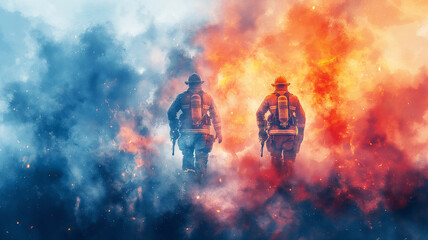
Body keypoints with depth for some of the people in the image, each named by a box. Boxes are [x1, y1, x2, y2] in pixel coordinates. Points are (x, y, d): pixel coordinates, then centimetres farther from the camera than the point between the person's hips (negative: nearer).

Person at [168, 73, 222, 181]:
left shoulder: (182, 97, 7)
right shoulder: (207, 97, 9)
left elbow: (171, 113, 3)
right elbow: (215, 116, 9)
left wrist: (173, 130, 11)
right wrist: (219, 133, 14)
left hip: (186, 133, 0)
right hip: (202, 134, 0)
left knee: (187, 156, 13)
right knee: (201, 158, 4)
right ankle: (200, 181, -6)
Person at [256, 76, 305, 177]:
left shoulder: (269, 98, 7)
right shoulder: (294, 99, 9)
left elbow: (259, 113, 6)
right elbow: (301, 117, 11)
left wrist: (261, 129, 11)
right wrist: (300, 133, 17)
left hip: (275, 132, 0)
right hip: (290, 133, 0)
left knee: (275, 157, 11)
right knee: (289, 159, 5)